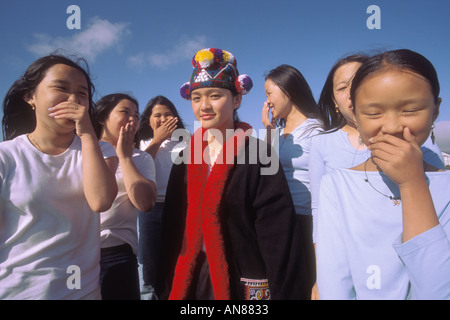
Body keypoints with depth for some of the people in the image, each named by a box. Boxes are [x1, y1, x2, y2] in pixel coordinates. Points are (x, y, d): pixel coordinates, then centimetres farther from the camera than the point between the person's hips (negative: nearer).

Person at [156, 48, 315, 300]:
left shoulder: (258, 155, -13)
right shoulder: (187, 157, 2)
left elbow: (278, 236, -15)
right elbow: (172, 226, 6)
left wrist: (285, 293, -16)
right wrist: (166, 287, 7)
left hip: (245, 284, -4)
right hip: (188, 282, 5)